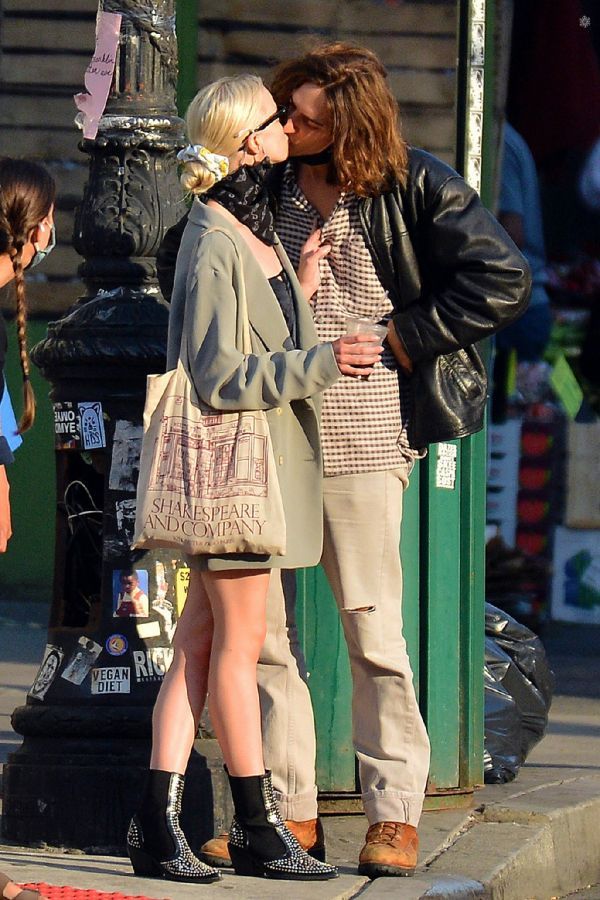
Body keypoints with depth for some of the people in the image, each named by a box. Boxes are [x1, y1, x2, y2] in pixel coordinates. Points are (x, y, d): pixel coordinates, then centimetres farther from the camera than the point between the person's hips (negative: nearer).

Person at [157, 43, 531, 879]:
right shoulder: (265, 184, 9)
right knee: (258, 621, 3)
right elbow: (178, 259, 21)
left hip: (361, 434, -5)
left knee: (371, 625, -3)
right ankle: (289, 810, 9)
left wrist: (400, 338, -8)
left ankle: (394, 814, 4)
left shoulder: (416, 187, -3)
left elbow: (503, 279, -8)